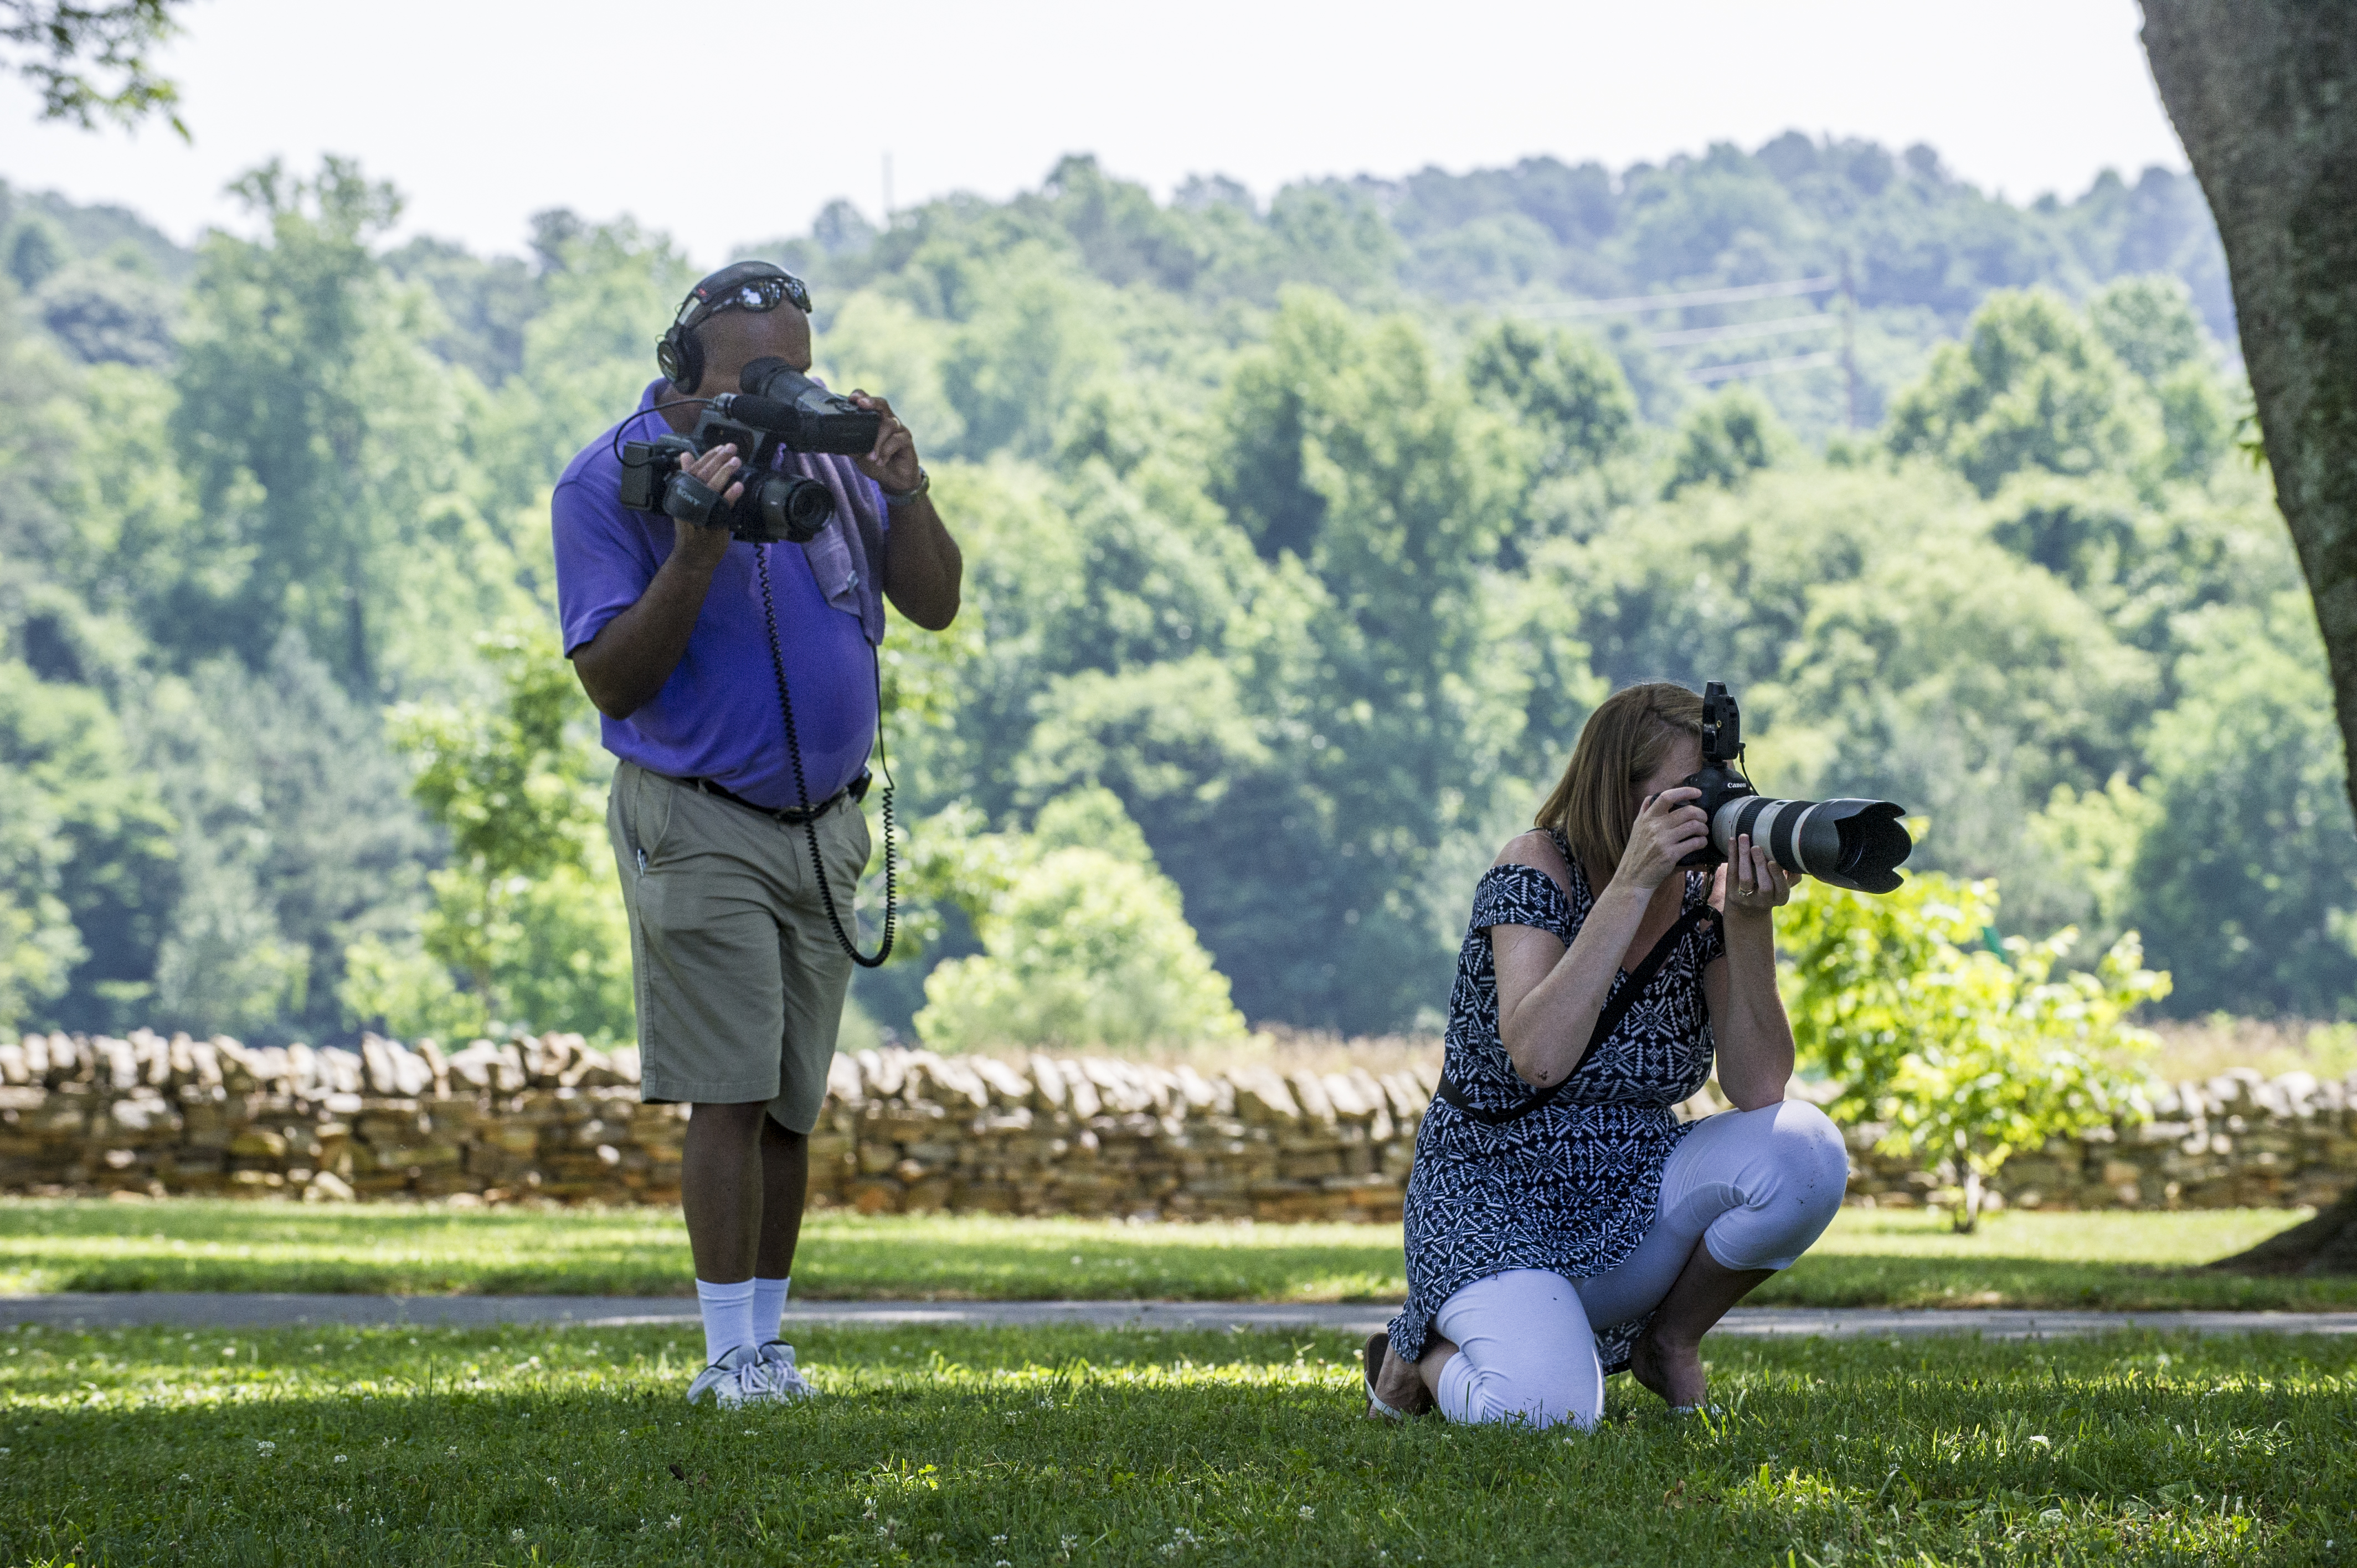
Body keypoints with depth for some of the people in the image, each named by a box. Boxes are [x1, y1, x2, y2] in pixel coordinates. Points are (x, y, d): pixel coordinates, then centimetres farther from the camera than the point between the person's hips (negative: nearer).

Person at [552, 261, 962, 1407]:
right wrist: (696, 551, -25)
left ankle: (765, 1339, 12)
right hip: (700, 827, -5)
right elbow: (610, 680, -14)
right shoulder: (610, 483, -8)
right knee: (729, 1095, -10)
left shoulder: (823, 453, 6)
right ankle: (732, 1355, -6)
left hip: (825, 826, 5)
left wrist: (904, 492, -11)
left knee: (792, 1104, 6)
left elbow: (934, 604, 6)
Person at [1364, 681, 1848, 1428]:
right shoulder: (1538, 870, -15)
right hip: (1499, 1202, -5)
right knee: (1546, 1411, -33)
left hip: (1637, 1199, 5)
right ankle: (1421, 1357, 5)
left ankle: (1671, 1342, 3)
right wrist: (1633, 885, -32)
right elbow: (1540, 1057, -32)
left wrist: (1750, 924, -24)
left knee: (1804, 1151, -24)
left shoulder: (1707, 892, -3)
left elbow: (1758, 1089, -12)